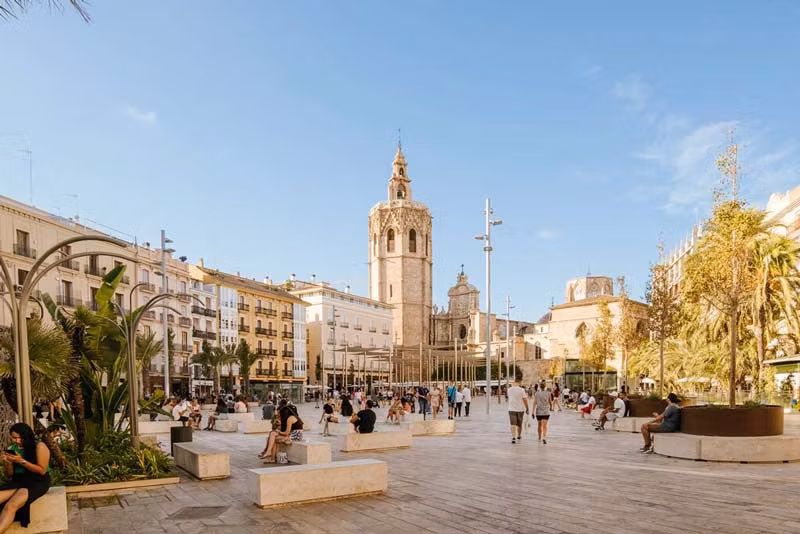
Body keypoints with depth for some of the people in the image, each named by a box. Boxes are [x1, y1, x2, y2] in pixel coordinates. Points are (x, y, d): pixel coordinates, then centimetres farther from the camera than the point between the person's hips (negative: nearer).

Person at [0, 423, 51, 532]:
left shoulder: (39, 446, -6)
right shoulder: (11, 449, 9)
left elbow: (42, 470, -11)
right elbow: (9, 476, 14)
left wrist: (22, 461, -18)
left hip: (38, 482, -5)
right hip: (18, 481, 5)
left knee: (10, 506, -33)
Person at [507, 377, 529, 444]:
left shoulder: (509, 390, -1)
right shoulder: (521, 390, -10)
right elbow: (525, 400, -9)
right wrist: (527, 408, 3)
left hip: (511, 409, 1)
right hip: (520, 409, 0)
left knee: (513, 424, -3)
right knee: (519, 424, 18)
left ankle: (513, 437, -19)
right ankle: (519, 435, 35)